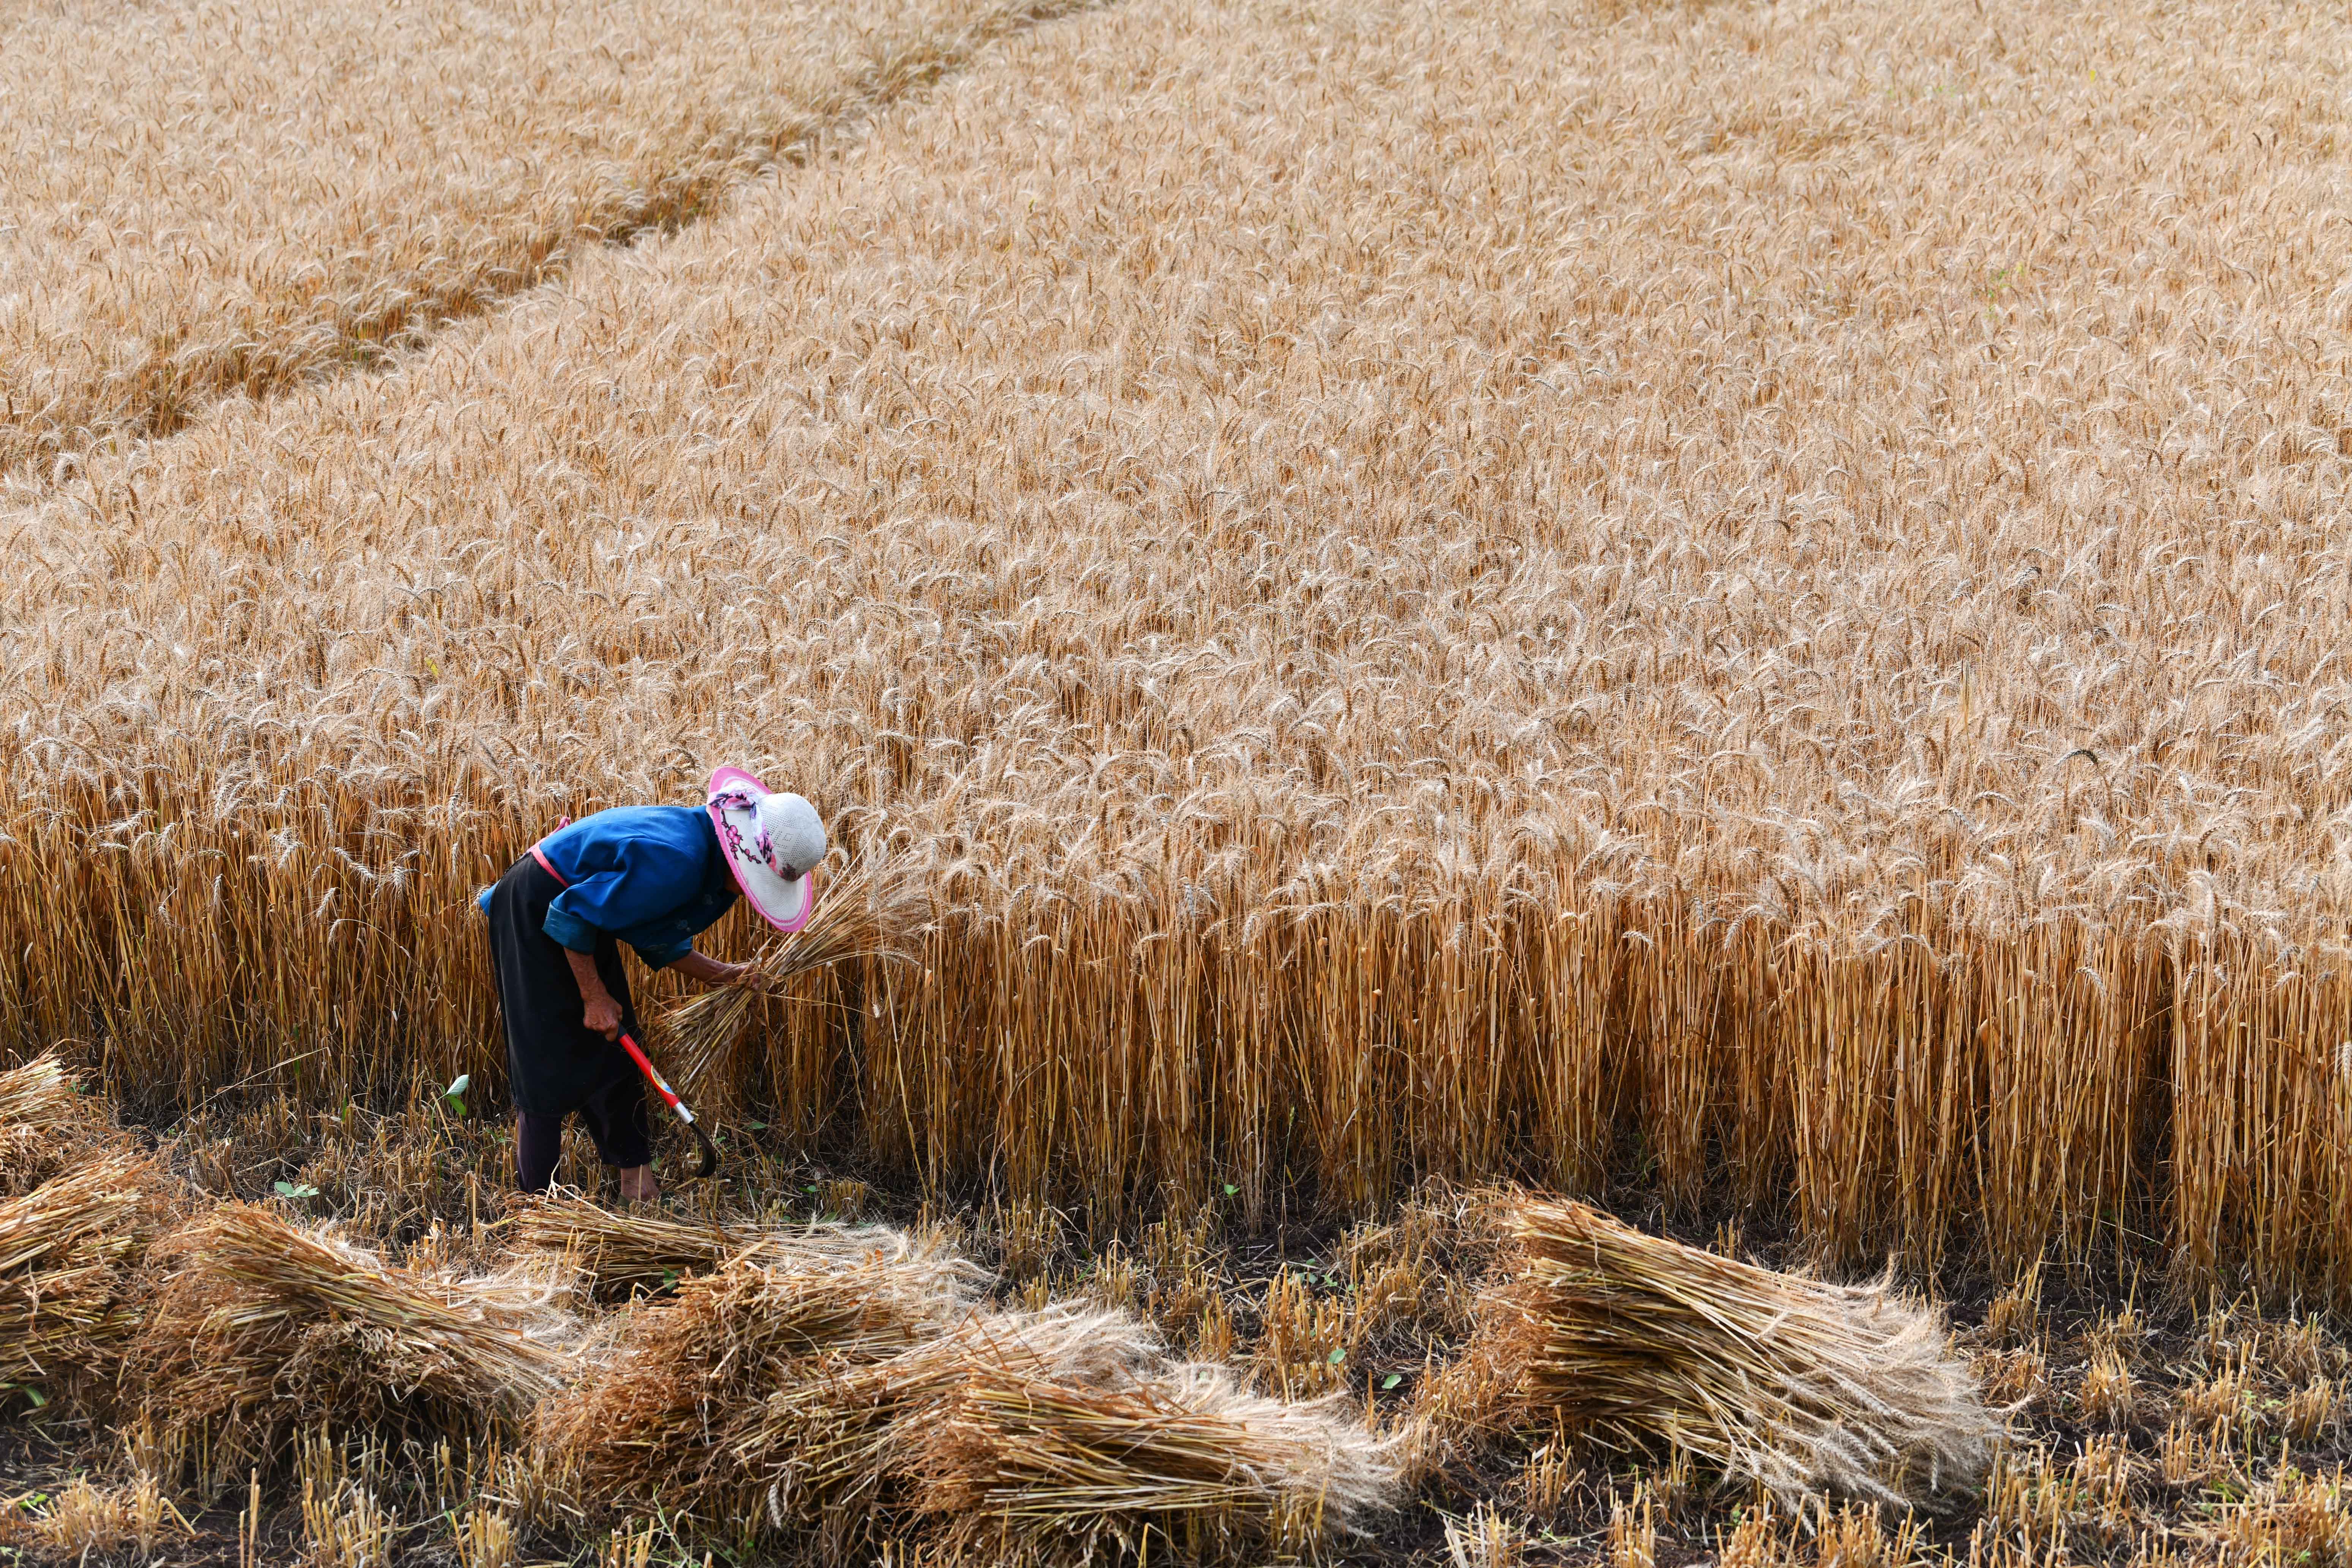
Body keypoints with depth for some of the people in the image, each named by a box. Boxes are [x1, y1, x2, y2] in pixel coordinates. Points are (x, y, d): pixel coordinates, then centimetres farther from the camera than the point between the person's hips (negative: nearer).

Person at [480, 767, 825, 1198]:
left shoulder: (712, 864, -3)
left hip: (581, 912, 10)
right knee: (550, 1064, -6)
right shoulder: (674, 861, -34)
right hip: (536, 915, -10)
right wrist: (594, 997, -19)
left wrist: (723, 974, -7)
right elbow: (571, 918, -29)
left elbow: (662, 942, 6)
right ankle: (535, 1195, 4)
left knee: (614, 1047, 12)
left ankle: (636, 1178, 20)